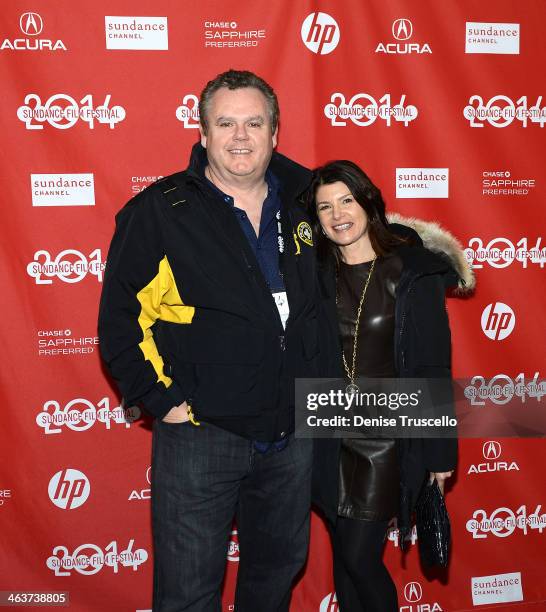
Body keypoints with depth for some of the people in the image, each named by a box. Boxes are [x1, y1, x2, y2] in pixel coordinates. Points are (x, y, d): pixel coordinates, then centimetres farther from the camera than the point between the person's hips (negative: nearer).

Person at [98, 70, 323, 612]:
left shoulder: (301, 206, 5)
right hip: (201, 431, -4)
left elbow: (324, 303, 19)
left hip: (294, 433, 5)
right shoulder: (158, 212, -9)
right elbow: (120, 320, -8)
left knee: (279, 567, 22)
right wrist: (163, 400, -13)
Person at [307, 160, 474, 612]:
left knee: (359, 556, -2)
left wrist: (441, 451, -5)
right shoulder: (315, 274, 1)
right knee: (344, 553, 14)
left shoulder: (413, 271, -8)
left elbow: (434, 366, -7)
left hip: (389, 435, -3)